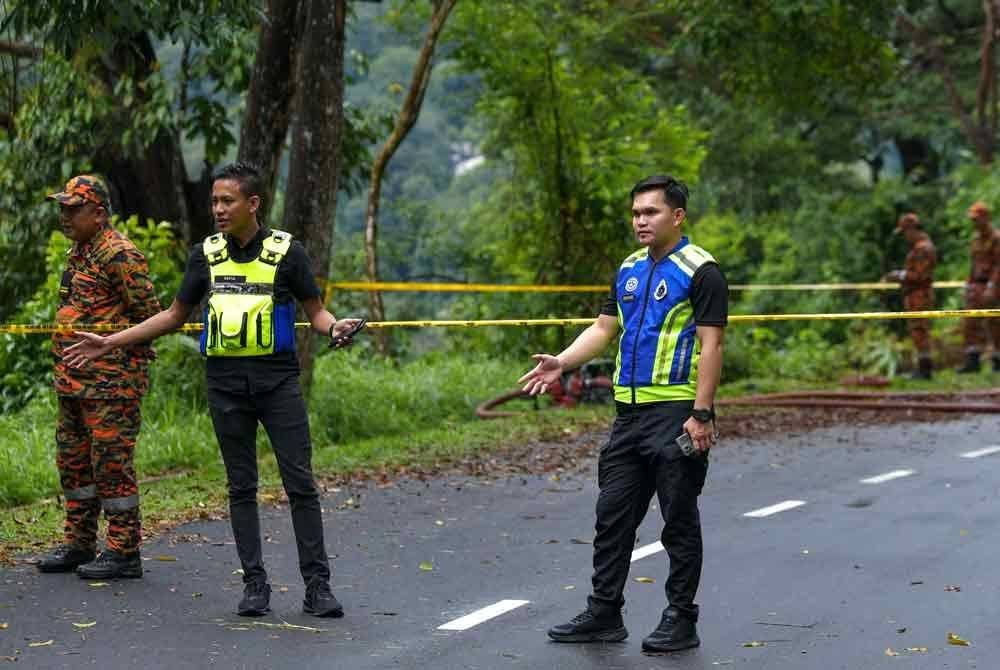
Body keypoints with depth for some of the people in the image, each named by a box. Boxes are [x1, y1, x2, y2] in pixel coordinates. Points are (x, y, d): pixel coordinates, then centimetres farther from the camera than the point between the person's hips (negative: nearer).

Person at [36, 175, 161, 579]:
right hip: (72, 380, 10)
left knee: (112, 462, -5)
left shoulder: (119, 255, -14)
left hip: (110, 382, -10)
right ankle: (79, 545, 25)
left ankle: (124, 551, 2)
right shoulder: (78, 251, 16)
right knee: (73, 461, 15)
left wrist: (111, 346, -9)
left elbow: (149, 314, -16)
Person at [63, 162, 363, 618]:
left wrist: (334, 327, -22)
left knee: (300, 484, -4)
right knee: (241, 487, 7)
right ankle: (255, 584, 14)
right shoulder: (206, 254, 8)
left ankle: (317, 586, 2)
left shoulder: (285, 251, -2)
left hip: (278, 380, -3)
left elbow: (314, 311, 2)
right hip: (226, 384, 3)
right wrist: (110, 343, 12)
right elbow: (175, 315, 15)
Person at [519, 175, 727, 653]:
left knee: (679, 521, 1)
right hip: (629, 411, 8)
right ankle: (603, 614, 18)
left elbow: (711, 345, -13)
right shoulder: (629, 270, 14)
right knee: (613, 514, 10)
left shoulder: (699, 270, -9)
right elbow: (604, 328, 17)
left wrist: (701, 415, -19)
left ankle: (681, 620, 11)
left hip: (677, 413, -7)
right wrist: (561, 363, 1)